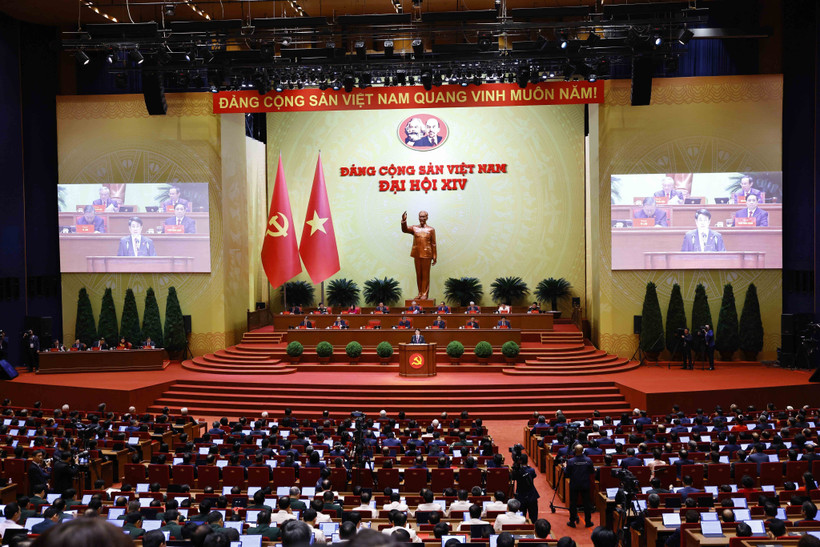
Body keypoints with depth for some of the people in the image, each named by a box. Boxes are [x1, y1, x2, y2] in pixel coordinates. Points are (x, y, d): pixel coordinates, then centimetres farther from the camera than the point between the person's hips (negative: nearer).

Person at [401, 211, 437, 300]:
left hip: (426, 254, -2)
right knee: (418, 274, 8)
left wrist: (435, 257, -1)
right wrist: (404, 220, -27)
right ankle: (420, 293, 15)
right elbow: (405, 230, -10)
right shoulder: (414, 228, 7)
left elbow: (433, 244, 1)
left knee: (425, 274, 0)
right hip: (417, 254, 3)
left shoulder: (431, 229, 2)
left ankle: (424, 293, 3)